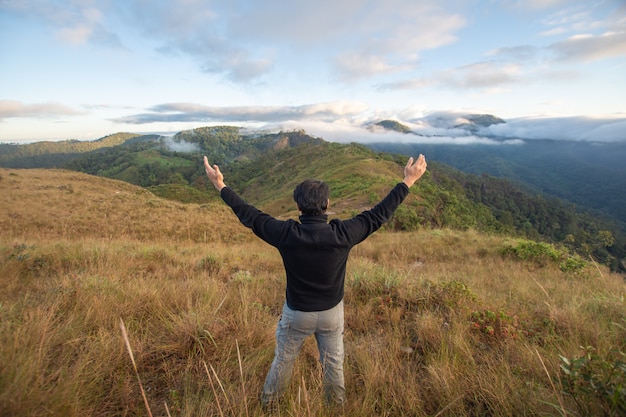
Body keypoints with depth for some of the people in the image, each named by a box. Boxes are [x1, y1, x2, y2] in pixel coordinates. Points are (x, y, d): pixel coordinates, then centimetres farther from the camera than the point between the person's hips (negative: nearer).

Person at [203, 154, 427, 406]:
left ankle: (269, 402, 48)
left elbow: (249, 215, -13)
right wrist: (408, 182, -5)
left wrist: (220, 186, -2)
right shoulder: (342, 234, -25)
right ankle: (336, 404, 47)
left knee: (283, 359, 24)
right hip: (332, 312, 0)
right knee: (333, 362, 23)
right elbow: (379, 214, -15)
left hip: (296, 312, 0)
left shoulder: (286, 234, -25)